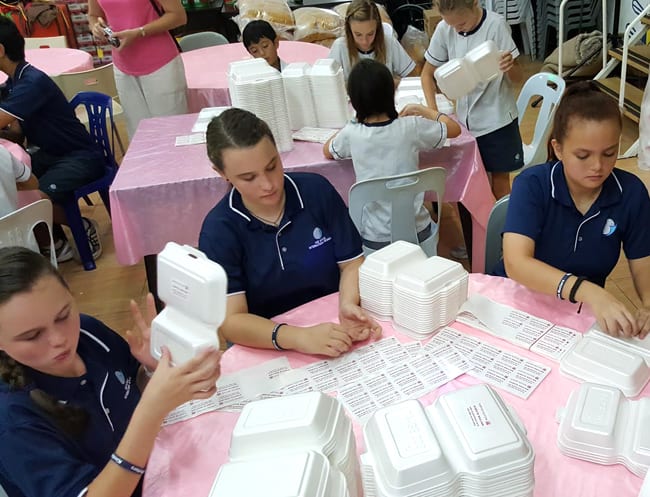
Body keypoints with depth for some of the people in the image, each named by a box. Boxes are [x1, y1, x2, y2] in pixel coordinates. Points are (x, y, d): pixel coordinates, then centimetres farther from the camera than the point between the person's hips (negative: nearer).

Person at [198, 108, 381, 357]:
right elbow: (230, 320, -17)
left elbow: (351, 263, 0)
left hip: (333, 331, 2)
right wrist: (298, 338, -33)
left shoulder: (317, 190, -5)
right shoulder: (218, 229, -11)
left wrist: (348, 304, -20)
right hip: (266, 348, -1)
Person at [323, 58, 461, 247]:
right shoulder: (411, 127, -14)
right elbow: (454, 129, 6)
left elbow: (327, 151, 12)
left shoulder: (351, 134, -13)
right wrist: (422, 109, 19)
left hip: (374, 239, 0)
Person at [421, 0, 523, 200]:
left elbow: (516, 77, -12)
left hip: (497, 118, -3)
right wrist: (433, 111, -11)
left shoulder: (496, 25, -15)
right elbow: (427, 74, 3)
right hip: (465, 119, 3)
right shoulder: (444, 29, -7)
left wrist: (509, 66, -35)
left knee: (500, 178, 5)